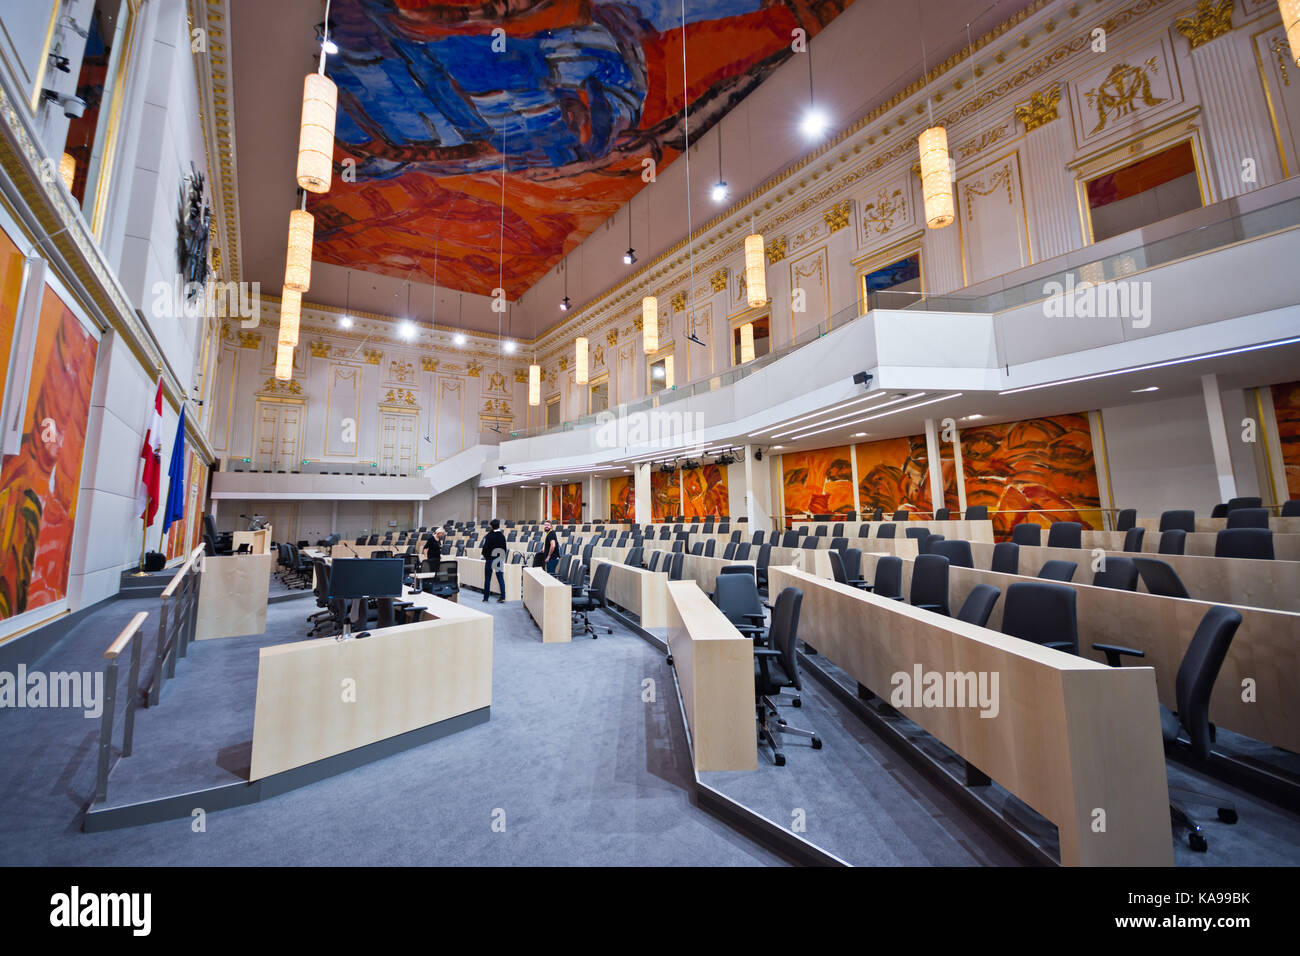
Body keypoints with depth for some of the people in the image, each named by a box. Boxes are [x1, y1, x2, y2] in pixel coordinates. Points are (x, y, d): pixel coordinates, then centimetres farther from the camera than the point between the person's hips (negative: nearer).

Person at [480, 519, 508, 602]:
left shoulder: (489, 536, -12)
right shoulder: (502, 536, 0)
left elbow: (485, 548, -11)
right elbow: (504, 549, 5)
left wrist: (485, 556, 6)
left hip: (490, 559, -3)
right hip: (499, 559, 3)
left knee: (487, 579, 8)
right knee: (500, 578, 5)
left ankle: (486, 597, 13)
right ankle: (502, 597, 1)